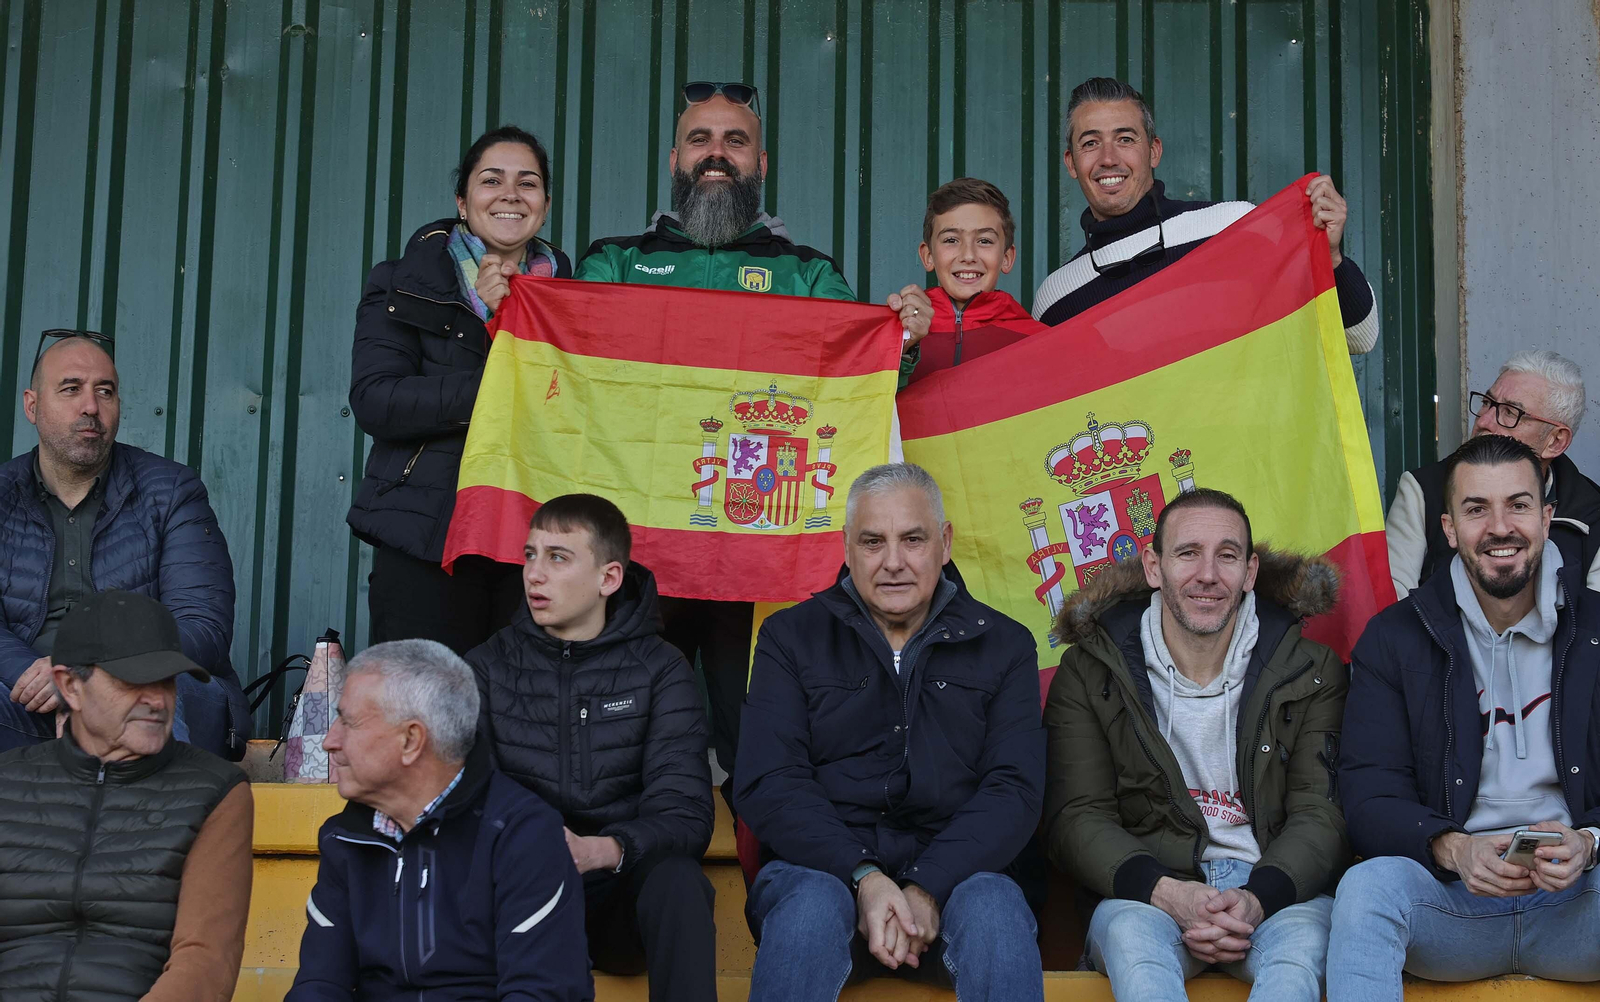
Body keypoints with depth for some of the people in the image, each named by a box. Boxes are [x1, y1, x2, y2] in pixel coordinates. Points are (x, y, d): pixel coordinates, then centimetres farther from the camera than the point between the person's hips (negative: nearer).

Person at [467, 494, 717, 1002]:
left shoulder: (661, 670, 2)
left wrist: (599, 851, -30)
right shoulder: (488, 667, 8)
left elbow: (685, 816, -9)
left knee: (676, 878, -34)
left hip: (618, 892, -1)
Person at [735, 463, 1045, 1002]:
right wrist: (863, 877, -18)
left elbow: (1013, 790, -1)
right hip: (820, 866, 0)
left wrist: (926, 888, -18)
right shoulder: (792, 636, 10)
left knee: (997, 912, -33)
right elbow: (767, 785, -2)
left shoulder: (1004, 646, 11)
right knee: (811, 909, -34)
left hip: (953, 871, 0)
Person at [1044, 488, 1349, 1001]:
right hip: (1145, 894, -1)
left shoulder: (1310, 671, 8)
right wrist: (1168, 893, -21)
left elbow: (1322, 815, 1)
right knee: (1129, 930, -36)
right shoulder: (1089, 673, 6)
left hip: (1274, 892, 1)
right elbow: (1077, 818, -1)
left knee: (1302, 939, -34)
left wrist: (1257, 898, -21)